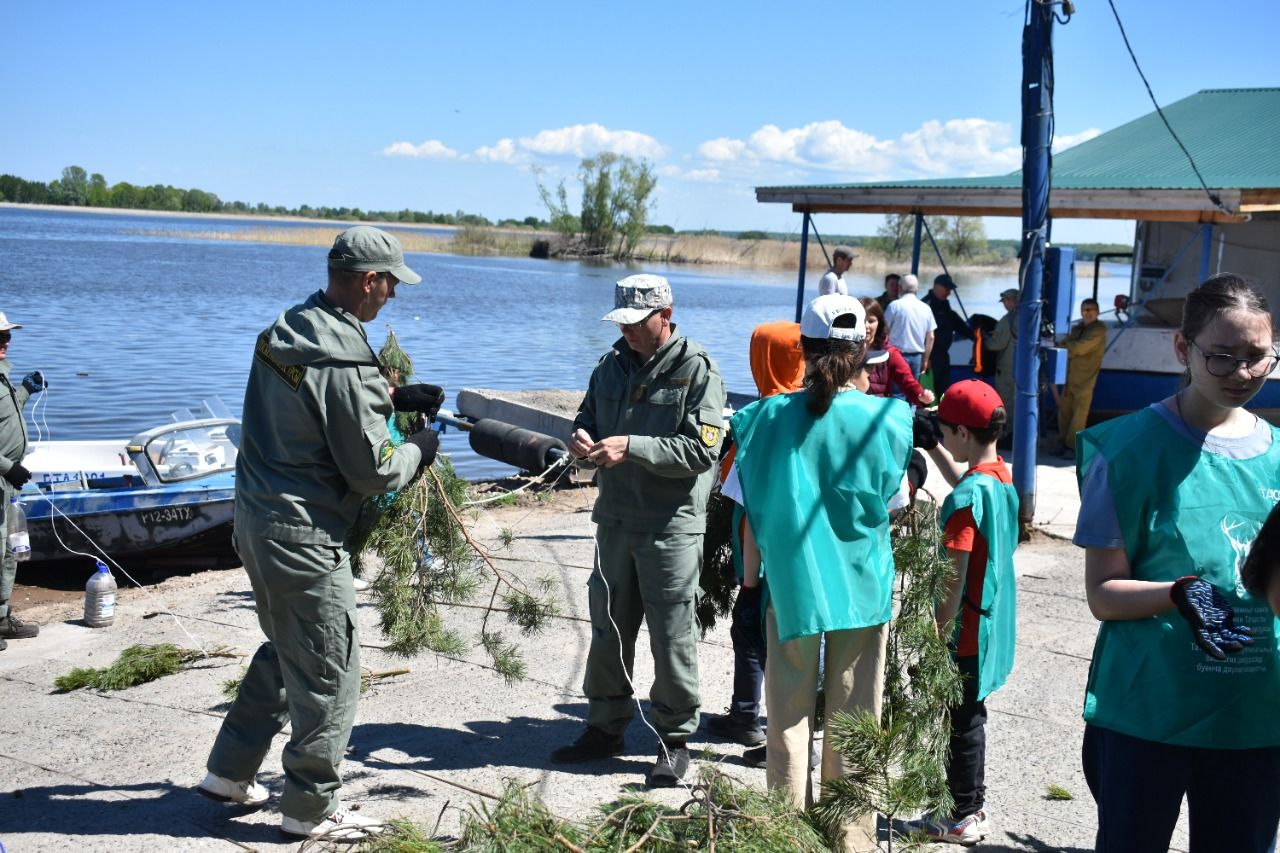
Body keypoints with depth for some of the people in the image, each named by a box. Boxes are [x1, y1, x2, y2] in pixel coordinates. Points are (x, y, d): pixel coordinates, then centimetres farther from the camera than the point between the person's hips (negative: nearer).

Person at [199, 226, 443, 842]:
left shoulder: (283, 332, 4)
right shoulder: (346, 363, -24)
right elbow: (374, 472, -17)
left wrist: (391, 398, 13)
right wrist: (419, 449, 2)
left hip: (255, 516, 10)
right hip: (303, 536, -10)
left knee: (284, 649, 26)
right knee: (328, 673, 5)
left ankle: (229, 773, 35)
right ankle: (311, 809, 17)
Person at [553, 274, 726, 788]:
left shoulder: (696, 370, -9)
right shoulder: (613, 366, 10)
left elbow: (701, 450, -17)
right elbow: (587, 418, 19)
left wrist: (631, 447, -24)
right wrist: (581, 439, -6)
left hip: (672, 525, -6)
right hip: (616, 519, 6)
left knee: (672, 636, 0)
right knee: (609, 629, 14)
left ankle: (675, 739, 14)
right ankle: (606, 727, 28)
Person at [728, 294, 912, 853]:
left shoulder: (768, 417, -8)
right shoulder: (886, 419, -9)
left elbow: (752, 509, -3)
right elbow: (885, 501, 0)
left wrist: (751, 572, 7)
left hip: (790, 582, 0)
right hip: (862, 585, 0)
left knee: (789, 716, 11)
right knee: (853, 720, 11)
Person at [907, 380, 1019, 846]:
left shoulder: (967, 498, -24)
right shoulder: (1001, 476, 2)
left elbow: (955, 576, -24)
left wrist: (939, 632, -18)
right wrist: (935, 450, 21)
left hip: (965, 630, -9)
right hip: (991, 625, 9)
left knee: (960, 723, 5)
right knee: (969, 717, 20)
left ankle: (964, 817, 16)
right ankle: (974, 804, 32)